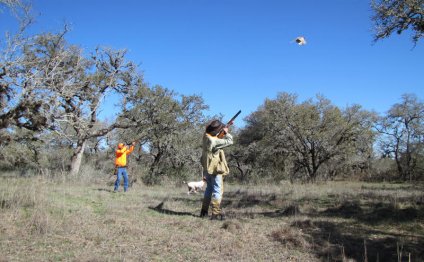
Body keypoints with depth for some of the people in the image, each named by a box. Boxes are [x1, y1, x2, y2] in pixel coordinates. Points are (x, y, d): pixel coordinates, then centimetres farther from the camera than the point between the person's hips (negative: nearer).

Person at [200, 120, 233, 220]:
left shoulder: (206, 137, 2)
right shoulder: (213, 141, -23)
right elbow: (229, 141, -17)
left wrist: (223, 133, 6)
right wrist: (226, 132, -2)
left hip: (207, 169, 9)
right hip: (215, 169, -9)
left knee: (209, 189, 19)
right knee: (218, 190, -2)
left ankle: (204, 211, 24)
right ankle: (216, 213, -3)